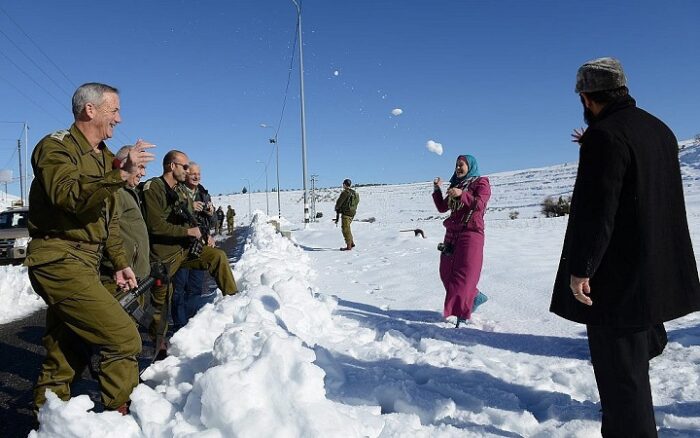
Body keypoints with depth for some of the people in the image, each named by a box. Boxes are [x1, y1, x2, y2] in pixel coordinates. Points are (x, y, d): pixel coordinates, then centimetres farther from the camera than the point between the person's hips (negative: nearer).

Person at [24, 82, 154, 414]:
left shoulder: (104, 158, 20)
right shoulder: (56, 147, -7)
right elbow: (67, 195, -28)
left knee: (67, 355, 16)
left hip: (84, 265, 9)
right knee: (124, 337, -14)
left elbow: (109, 219, 24)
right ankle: (119, 415, -1)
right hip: (59, 262, -9)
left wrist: (120, 263, 19)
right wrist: (121, 174, -37)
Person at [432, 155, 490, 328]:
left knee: (463, 274, -11)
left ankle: (461, 314, -8)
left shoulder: (481, 183, 2)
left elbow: (479, 204, -16)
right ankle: (475, 297, 24)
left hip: (471, 233, -7)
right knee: (447, 273, 7)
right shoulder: (455, 185, 20)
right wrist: (437, 189, 3)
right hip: (452, 233, 7)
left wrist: (462, 194, -29)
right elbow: (442, 208, 15)